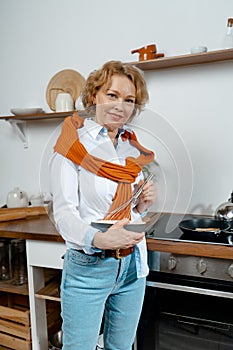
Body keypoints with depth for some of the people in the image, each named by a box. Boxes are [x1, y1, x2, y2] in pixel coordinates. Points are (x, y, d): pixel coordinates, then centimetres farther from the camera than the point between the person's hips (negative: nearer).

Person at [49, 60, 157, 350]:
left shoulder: (133, 147, 8)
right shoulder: (74, 143, -8)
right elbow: (64, 212, -16)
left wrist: (143, 204, -5)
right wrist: (98, 239, -34)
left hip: (133, 264, 6)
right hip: (88, 266, -5)